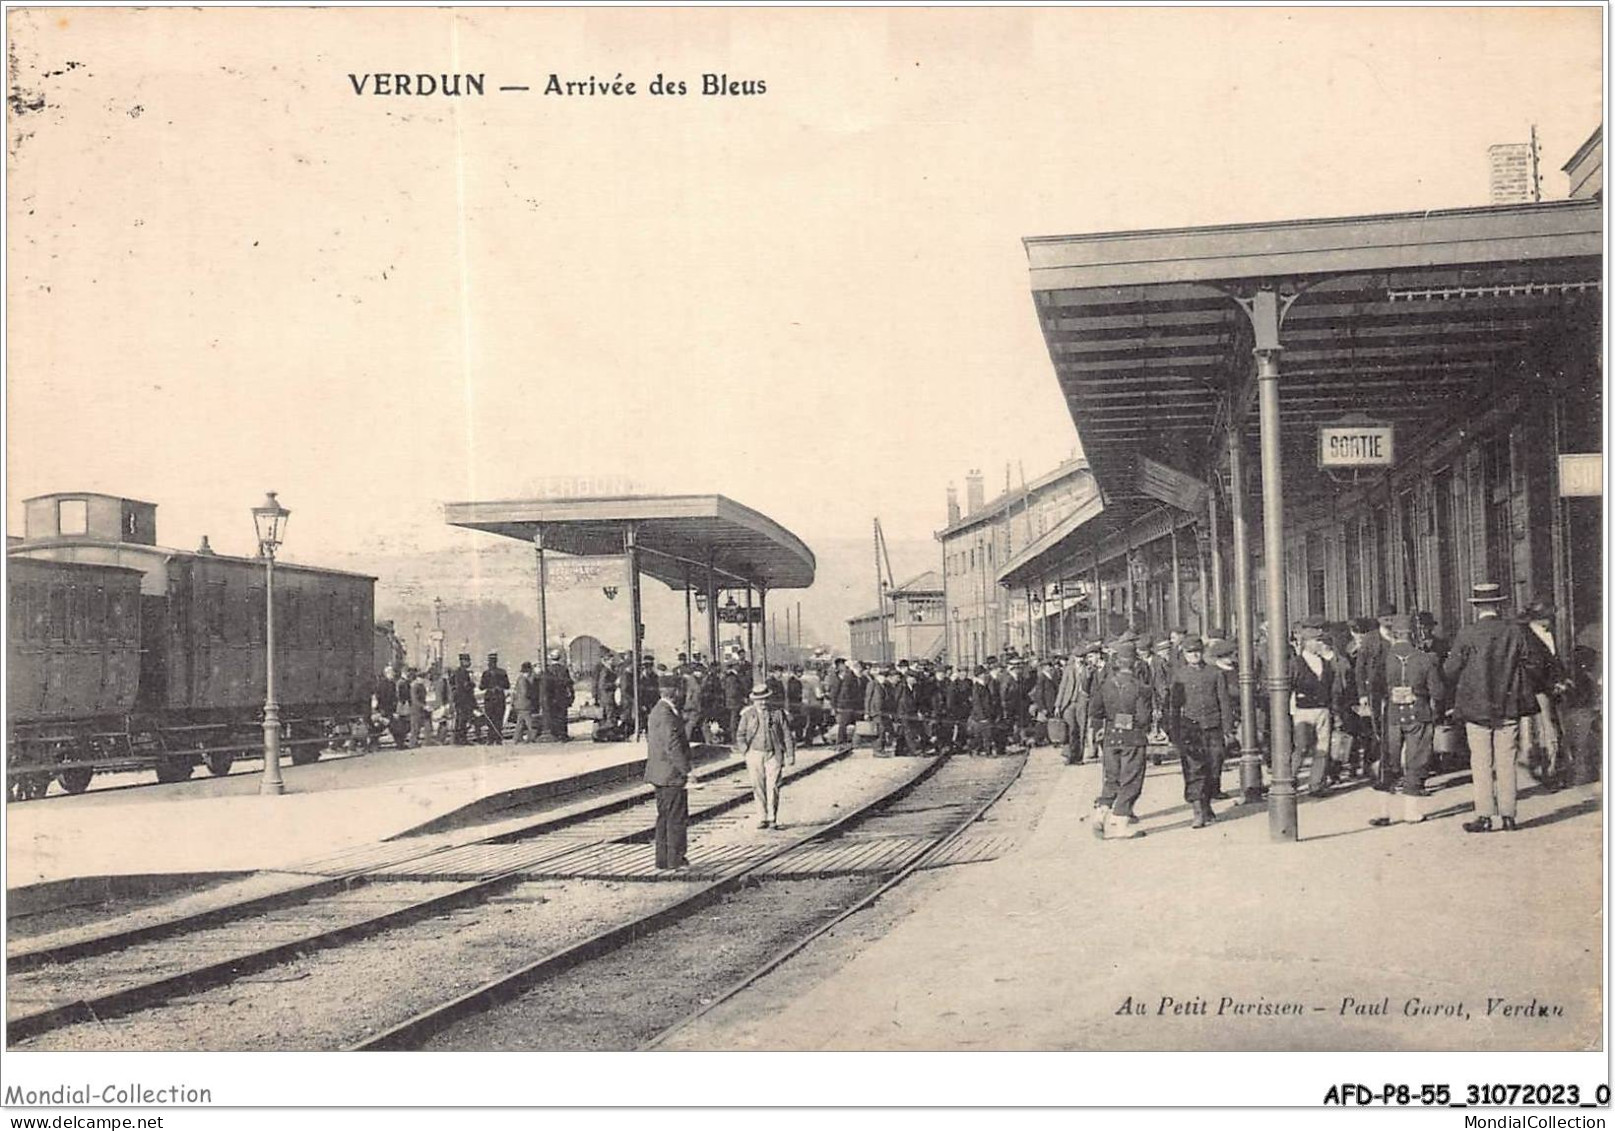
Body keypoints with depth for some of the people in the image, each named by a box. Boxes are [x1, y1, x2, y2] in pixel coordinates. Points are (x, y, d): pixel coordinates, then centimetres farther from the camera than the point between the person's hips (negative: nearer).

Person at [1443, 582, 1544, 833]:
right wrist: (1523, 689, 21)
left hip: (1476, 707, -2)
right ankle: (1508, 815, 9)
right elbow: (1533, 667, 3)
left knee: (1481, 764, 2)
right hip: (1509, 707, 2)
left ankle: (1484, 816, 2)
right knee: (1506, 763, 8)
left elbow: (1450, 670, -5)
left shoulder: (1467, 634, -8)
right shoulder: (1515, 631, -1)